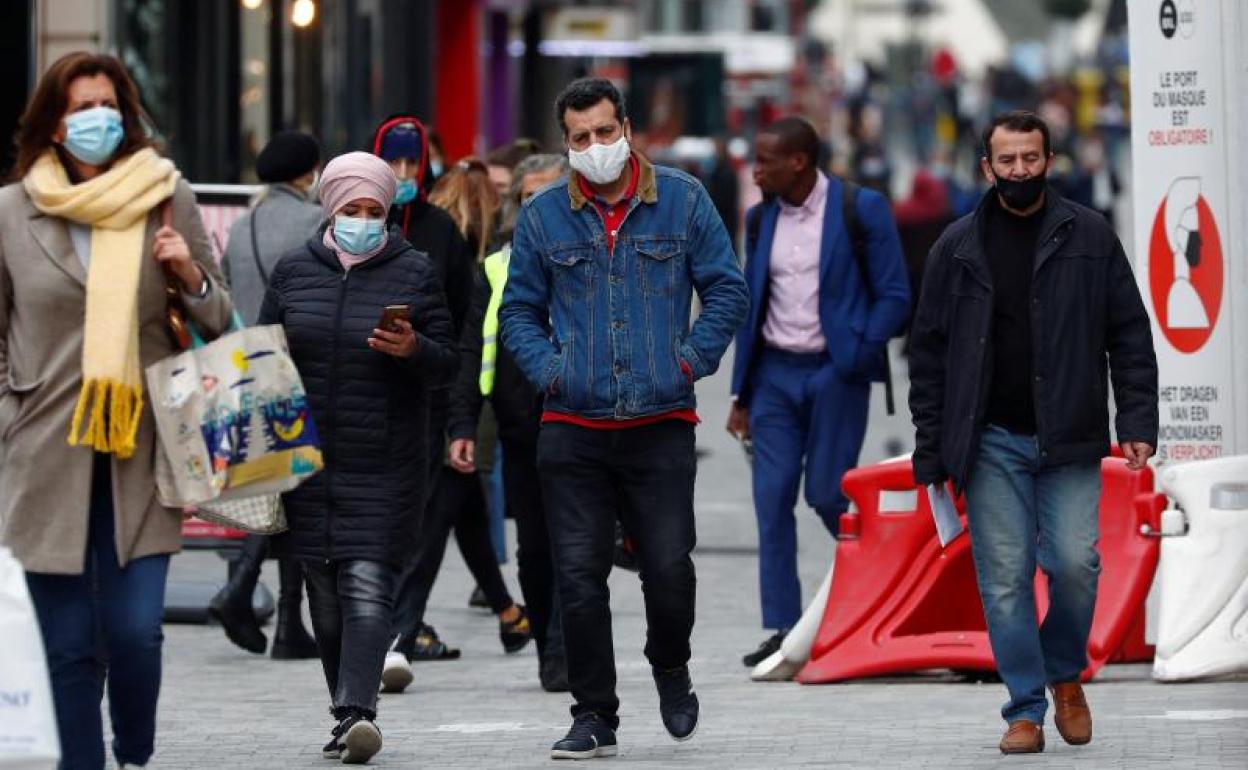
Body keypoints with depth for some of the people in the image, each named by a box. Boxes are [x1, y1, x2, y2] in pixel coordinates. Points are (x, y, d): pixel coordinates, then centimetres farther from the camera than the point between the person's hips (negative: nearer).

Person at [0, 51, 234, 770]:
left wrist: (191, 276, -6)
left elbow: (219, 323, 13)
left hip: (140, 455, 0)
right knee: (71, 648, 2)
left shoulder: (169, 200, 5)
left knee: (136, 633, -8)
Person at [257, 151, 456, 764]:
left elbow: (447, 364, 3)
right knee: (325, 599, 6)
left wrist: (414, 349, -18)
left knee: (368, 591, -14)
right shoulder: (293, 271, 9)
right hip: (307, 463, 3)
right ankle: (349, 717, 17)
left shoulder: (414, 273, 3)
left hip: (384, 468, -3)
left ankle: (356, 713, -23)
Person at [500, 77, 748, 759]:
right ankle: (593, 716, 10)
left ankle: (671, 670, 27)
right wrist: (548, 369, 0)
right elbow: (518, 311, 15)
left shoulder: (683, 201, 4)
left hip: (661, 424, -1)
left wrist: (693, 358, -2)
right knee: (579, 576, -1)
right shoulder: (544, 217, 6)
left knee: (670, 568, -4)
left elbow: (727, 290, 9)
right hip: (572, 430, 1)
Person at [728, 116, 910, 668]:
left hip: (835, 374, -5)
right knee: (772, 501, -2)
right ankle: (783, 630, 1)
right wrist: (741, 395, 12)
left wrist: (857, 358, -15)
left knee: (827, 496, -5)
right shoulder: (760, 219, 11)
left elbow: (894, 297, -5)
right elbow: (752, 307, 15)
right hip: (775, 374, 5)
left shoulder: (861, 210, -5)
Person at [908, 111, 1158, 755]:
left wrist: (1137, 423, -4)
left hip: (1069, 439, -1)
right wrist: (931, 449, 3)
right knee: (1004, 578, -2)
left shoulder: (1089, 236, 4)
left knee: (1074, 563, -8)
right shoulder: (958, 247, 6)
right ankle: (1025, 710, 5)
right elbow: (929, 350, 8)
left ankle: (1066, 674, 19)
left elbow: (1130, 334, 5)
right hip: (992, 442, 1)